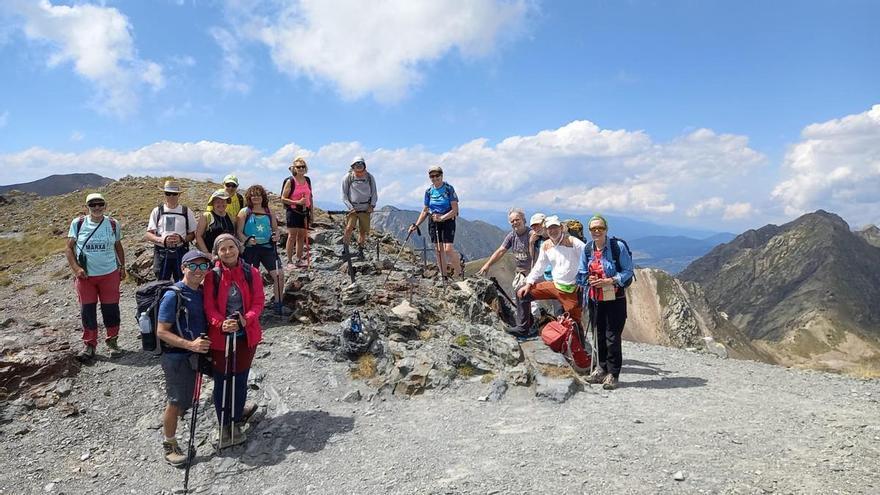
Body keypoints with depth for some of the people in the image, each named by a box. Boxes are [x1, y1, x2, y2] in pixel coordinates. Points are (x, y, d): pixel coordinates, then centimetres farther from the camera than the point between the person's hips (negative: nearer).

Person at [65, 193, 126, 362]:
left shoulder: (113, 224, 1)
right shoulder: (78, 223, -3)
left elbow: (118, 246, 13)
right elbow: (69, 248, 1)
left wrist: (122, 267, 9)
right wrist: (76, 268, -10)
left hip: (109, 274, 1)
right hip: (85, 276, 0)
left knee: (111, 308, 5)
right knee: (87, 310, 5)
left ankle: (112, 341, 20)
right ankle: (89, 345, 16)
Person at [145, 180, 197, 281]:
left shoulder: (186, 212, 4)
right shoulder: (157, 211, 5)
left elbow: (192, 234, 6)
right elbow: (148, 235, 3)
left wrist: (181, 239, -16)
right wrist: (162, 240, -18)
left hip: (181, 252, -1)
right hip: (161, 253, 1)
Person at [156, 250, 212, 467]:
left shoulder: (201, 292, 3)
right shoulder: (173, 296, -19)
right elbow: (162, 331, -20)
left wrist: (203, 343, 3)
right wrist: (190, 344, -28)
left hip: (195, 354, 7)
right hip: (176, 357, -7)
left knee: (185, 401, 21)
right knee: (176, 402, 4)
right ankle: (169, 445, 22)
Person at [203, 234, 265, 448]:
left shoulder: (251, 273, -4)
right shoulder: (212, 276, -8)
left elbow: (258, 301, -5)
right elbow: (209, 306, -10)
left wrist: (247, 319, -23)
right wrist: (221, 324, -28)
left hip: (246, 335, 1)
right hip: (220, 336, -1)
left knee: (240, 380, 13)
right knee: (222, 381, 8)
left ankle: (236, 423, 30)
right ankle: (224, 424, 24)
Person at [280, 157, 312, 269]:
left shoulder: (307, 180, 10)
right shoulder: (290, 181, -7)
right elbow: (283, 199, -9)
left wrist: (311, 211, 12)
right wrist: (297, 202, -18)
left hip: (304, 212, 5)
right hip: (293, 211, -5)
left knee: (302, 236, 8)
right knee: (292, 236, -6)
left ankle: (299, 260, 16)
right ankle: (289, 261, -2)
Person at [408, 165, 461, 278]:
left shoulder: (449, 189, -9)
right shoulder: (429, 191, 5)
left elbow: (455, 210, -12)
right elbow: (425, 211, 12)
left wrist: (442, 218, -23)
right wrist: (416, 225, 4)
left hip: (448, 220, -4)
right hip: (433, 221, 5)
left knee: (448, 249, -16)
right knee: (438, 250, 4)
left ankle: (458, 270, 4)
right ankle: (443, 275, 13)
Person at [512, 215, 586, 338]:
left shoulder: (573, 242, -11)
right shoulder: (546, 246, 7)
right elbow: (539, 267, 14)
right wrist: (528, 284, 6)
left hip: (572, 289, -6)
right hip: (555, 285, 6)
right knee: (523, 294, 3)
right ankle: (524, 328, 11)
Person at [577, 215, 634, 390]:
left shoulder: (618, 246, -9)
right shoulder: (587, 249, 5)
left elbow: (628, 271, -7)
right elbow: (581, 274, 11)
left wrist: (611, 281, -19)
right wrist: (589, 280, -10)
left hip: (615, 299, -5)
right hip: (595, 299, 5)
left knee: (613, 337, -3)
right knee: (599, 335, 13)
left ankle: (613, 374, 9)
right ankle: (602, 368, 29)